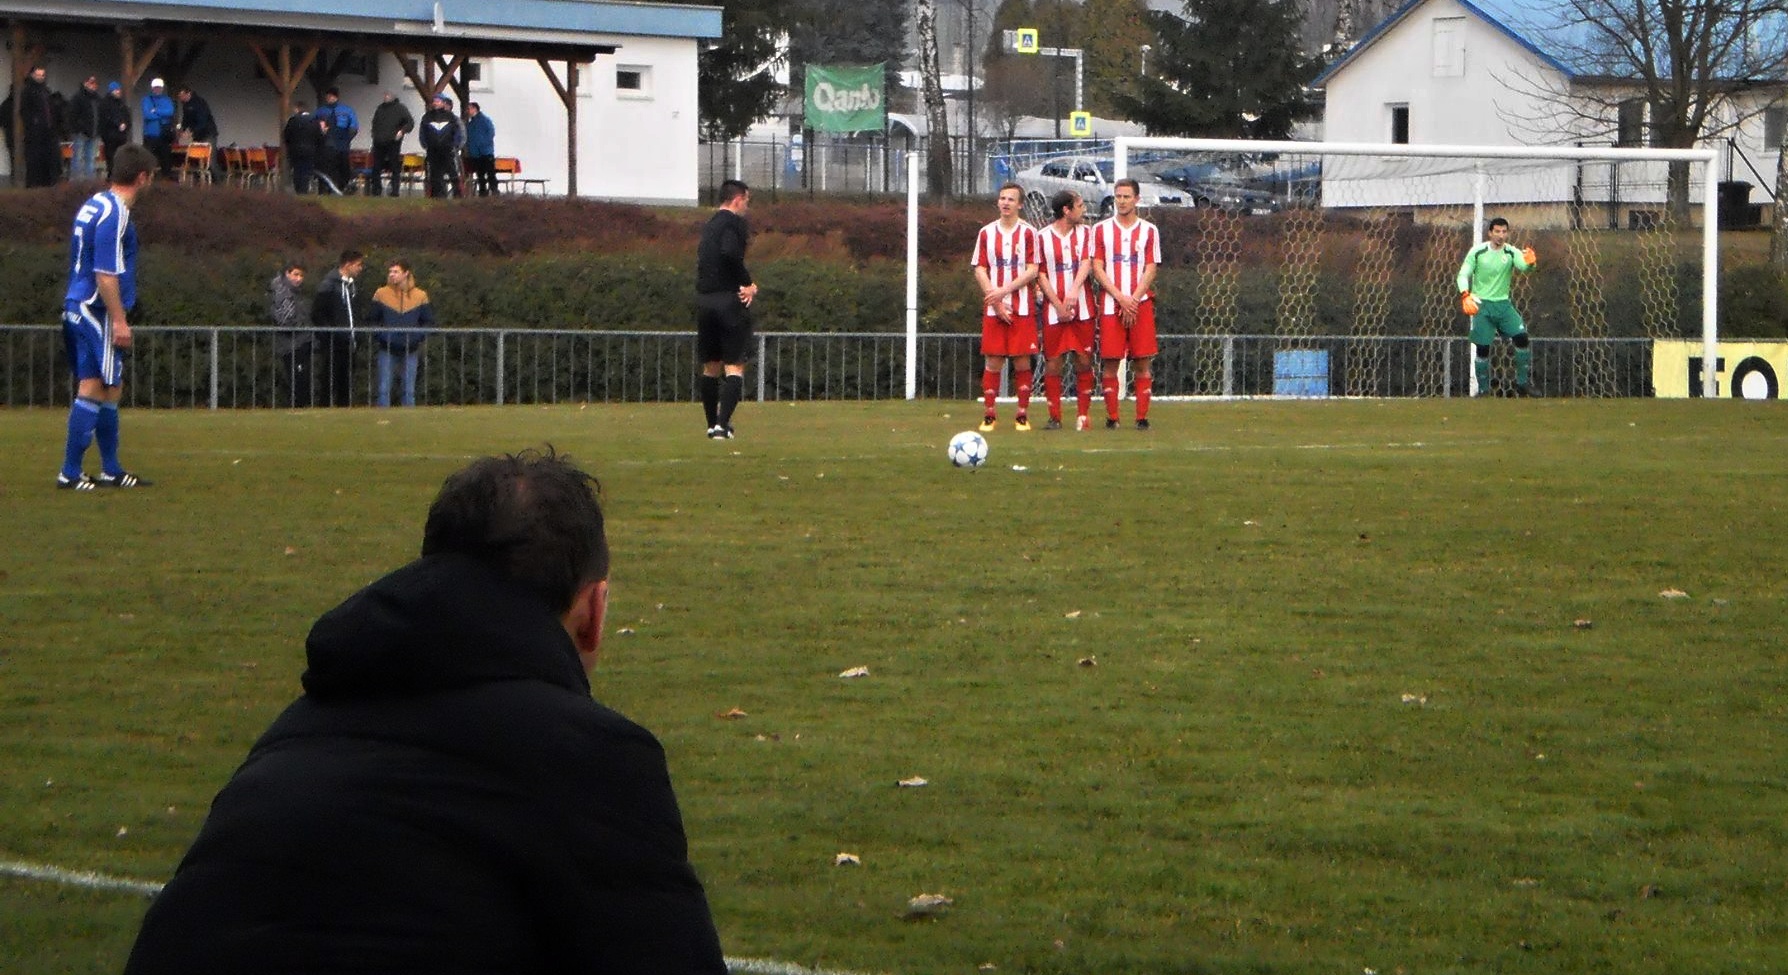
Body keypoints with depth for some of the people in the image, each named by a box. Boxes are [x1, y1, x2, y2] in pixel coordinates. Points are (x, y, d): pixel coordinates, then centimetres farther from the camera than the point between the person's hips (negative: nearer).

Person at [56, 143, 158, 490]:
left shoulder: (94, 205, 14)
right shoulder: (115, 214, -16)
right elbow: (105, 273, -21)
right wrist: (119, 320, -19)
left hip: (77, 309, 10)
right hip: (97, 314, -10)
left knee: (110, 390, 15)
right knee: (93, 390, -7)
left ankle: (111, 471, 20)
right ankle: (70, 473, -7)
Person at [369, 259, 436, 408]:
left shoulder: (420, 296, 2)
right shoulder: (381, 294, 1)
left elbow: (429, 322, 9)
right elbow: (371, 320, 7)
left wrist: (419, 337, -8)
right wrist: (379, 335, -9)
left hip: (411, 349, 0)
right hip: (387, 349, 0)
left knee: (409, 390, 6)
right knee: (384, 389, -2)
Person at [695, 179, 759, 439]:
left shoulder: (709, 225, 19)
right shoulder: (733, 223, -9)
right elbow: (730, 254, -26)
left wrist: (748, 283, 5)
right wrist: (748, 283, -13)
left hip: (704, 300, 8)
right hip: (729, 299, -8)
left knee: (711, 366, 16)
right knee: (735, 366, -5)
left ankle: (713, 424, 22)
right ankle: (722, 424, -16)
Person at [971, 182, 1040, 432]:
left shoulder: (1028, 233, 2)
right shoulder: (986, 233, 7)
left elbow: (1032, 271, -3)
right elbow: (980, 270, 5)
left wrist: (1004, 291, -13)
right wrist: (995, 301, -7)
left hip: (1022, 307, -1)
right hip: (993, 307, 1)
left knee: (1022, 362, -2)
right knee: (993, 362, -1)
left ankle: (1023, 415, 6)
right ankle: (989, 415, 5)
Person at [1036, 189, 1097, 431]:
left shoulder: (1085, 232, 8)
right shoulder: (1043, 236, 3)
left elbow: (1086, 264, -6)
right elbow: (1041, 274, 2)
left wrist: (1073, 291, -24)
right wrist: (1058, 304, -8)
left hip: (1082, 308, 1)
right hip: (1053, 309, -1)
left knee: (1084, 361, 0)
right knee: (1053, 362, -2)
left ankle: (1082, 415, 7)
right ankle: (1055, 417, 4)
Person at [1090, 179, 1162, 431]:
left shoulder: (1149, 230, 8)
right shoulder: (1101, 229, 7)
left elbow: (1150, 270, 3)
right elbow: (1097, 268, 1)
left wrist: (1134, 299, -10)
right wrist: (1120, 298, -10)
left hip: (1141, 303, 0)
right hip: (1110, 304, 0)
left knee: (1143, 362, -3)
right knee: (1110, 363, -3)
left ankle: (1142, 417, 0)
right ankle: (1111, 417, 2)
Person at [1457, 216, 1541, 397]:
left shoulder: (1511, 252, -4)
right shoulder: (1477, 252, -6)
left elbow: (1524, 267, -22)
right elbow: (1463, 275, -4)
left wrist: (1530, 263, -47)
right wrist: (1465, 295, -22)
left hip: (1503, 304, 2)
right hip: (1482, 304, -2)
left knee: (1522, 337, -13)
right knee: (1482, 348, -3)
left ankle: (1523, 383, -3)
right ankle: (1483, 390, 9)